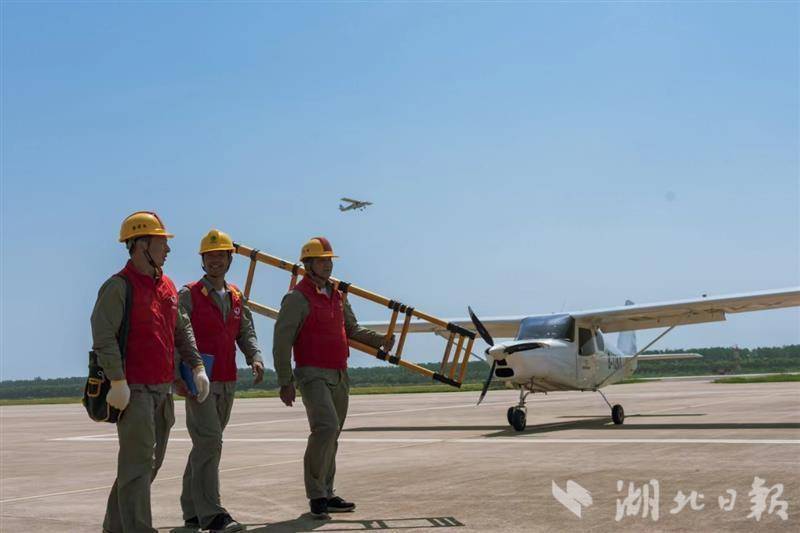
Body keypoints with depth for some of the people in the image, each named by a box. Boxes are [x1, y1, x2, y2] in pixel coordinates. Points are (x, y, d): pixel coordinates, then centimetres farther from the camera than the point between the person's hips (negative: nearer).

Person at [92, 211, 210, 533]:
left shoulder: (167, 286, 15)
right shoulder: (119, 286, -10)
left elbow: (182, 329, 21)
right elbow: (103, 335, -17)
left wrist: (197, 367, 10)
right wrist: (117, 381, -23)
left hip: (162, 389, 9)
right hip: (134, 389, -8)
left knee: (152, 461, 15)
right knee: (138, 461, -9)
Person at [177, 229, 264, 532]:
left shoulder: (236, 298, 14)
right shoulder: (189, 295, -4)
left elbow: (246, 333, 12)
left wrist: (255, 358, -7)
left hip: (228, 384, 6)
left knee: (205, 446, 13)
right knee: (209, 443, -14)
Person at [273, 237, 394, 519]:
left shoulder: (337, 297, 14)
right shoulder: (297, 298, -9)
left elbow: (352, 329, 21)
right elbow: (281, 343, -11)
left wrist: (380, 340, 4)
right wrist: (285, 383, -14)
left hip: (339, 376, 8)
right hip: (313, 375, -8)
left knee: (331, 435, 12)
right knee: (326, 427, -22)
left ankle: (325, 494, 22)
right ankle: (316, 494, -11)